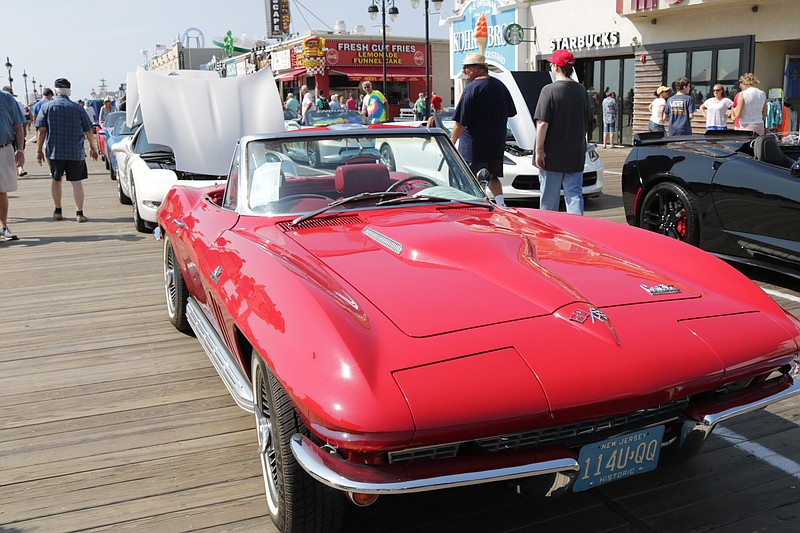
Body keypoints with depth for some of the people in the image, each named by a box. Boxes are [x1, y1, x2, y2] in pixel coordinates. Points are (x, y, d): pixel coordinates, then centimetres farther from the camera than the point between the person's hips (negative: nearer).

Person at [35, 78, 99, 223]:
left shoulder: (47, 108, 0)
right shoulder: (77, 108, -1)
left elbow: (42, 131, -3)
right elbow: (88, 131, 3)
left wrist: (39, 150, 4)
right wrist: (93, 148, 16)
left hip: (54, 152, 1)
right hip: (76, 152, -1)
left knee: (56, 180, 17)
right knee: (77, 182, 1)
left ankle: (58, 211, 24)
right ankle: (79, 213, -5)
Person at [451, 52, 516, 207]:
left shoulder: (471, 89, -17)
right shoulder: (500, 86, 5)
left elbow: (460, 123, -18)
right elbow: (510, 112, 17)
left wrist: (452, 141, -6)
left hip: (474, 147, -7)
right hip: (498, 145, 7)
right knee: (493, 177, 21)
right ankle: (501, 204, 7)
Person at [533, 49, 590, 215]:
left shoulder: (549, 90, -12)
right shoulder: (581, 90, 8)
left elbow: (542, 123, -16)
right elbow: (586, 121, 16)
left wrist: (538, 150, -12)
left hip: (552, 155, -5)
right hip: (576, 155, 5)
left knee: (549, 199, 7)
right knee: (575, 195, 5)